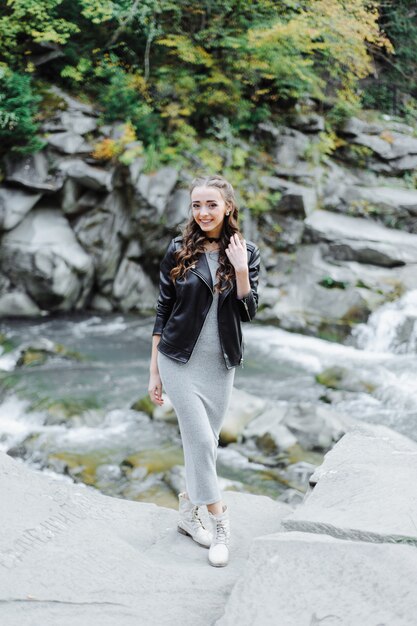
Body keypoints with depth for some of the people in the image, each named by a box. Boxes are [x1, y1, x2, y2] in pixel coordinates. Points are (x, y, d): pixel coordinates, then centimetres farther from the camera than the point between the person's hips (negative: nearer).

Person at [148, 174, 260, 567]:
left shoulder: (246, 252, 0)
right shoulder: (179, 251, -4)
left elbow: (247, 313, -4)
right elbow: (163, 310, 0)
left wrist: (240, 270, -18)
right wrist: (154, 371, -1)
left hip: (220, 364, 2)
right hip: (179, 360, -2)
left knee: (204, 442, 11)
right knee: (201, 440, -7)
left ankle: (188, 512, 30)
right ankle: (219, 523, 6)